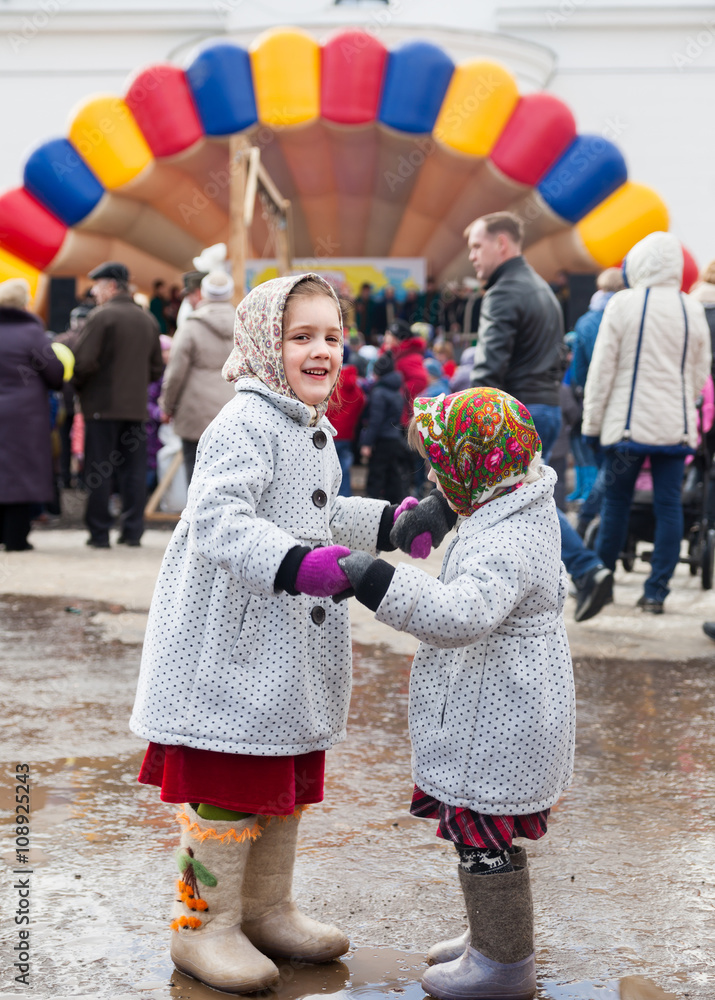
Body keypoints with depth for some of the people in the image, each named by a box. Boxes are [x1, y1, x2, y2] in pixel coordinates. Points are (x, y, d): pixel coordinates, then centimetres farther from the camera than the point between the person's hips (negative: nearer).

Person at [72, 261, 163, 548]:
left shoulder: (101, 316, -10)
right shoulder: (148, 320, 11)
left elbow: (84, 361, -16)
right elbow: (156, 368, 14)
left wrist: (77, 385, 2)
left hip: (103, 405, -6)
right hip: (136, 406, 6)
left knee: (99, 471, 0)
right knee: (134, 471, 8)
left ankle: (99, 533, 2)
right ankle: (132, 531, 8)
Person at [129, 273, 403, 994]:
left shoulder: (315, 429, 14)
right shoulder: (245, 424, -18)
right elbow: (217, 520, -31)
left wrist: (388, 523, 23)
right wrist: (296, 563, -42)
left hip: (294, 653, 10)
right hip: (230, 647, -10)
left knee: (288, 781, 18)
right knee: (227, 785, -2)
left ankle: (266, 909, 33)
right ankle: (204, 924, 13)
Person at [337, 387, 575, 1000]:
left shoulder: (502, 546, -29)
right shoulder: (526, 503, 3)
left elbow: (462, 616, -44)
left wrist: (378, 581, -45)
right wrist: (441, 508, 12)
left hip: (496, 726, -10)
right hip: (497, 718, 10)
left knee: (484, 841, 3)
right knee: (481, 833, 22)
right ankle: (493, 935, 37)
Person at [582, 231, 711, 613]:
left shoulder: (623, 304, -6)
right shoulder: (692, 310, 4)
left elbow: (602, 369, -5)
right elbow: (700, 374, 12)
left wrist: (592, 422, 2)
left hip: (628, 423, -2)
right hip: (676, 426, 2)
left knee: (615, 501, 7)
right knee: (669, 506, 3)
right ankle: (656, 591, 3)